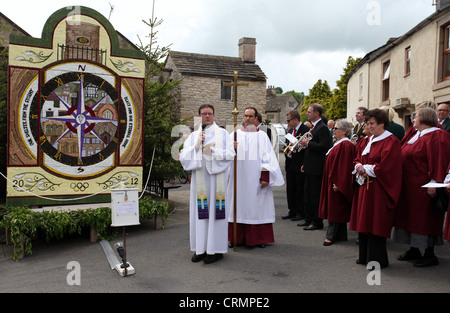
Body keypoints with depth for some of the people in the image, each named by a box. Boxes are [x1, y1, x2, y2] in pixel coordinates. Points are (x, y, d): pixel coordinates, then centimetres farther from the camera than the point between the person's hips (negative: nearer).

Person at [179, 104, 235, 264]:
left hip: (217, 178, -2)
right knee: (200, 212, 2)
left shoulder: (223, 133, 7)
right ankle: (201, 248, 11)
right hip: (199, 179, 3)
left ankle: (216, 249, 5)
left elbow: (230, 154, -3)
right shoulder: (193, 136, 14)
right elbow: (183, 157, 6)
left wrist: (213, 150, -13)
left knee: (215, 211, -3)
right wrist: (196, 146, -7)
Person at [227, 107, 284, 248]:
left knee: (257, 206, 1)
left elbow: (267, 157, -1)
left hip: (255, 178, -1)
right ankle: (238, 237, 14)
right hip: (239, 177, 1)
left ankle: (260, 238, 12)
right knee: (239, 204, 4)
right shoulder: (236, 134, 9)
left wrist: (265, 177, -11)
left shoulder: (262, 136, 6)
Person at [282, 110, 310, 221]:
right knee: (290, 189, 11)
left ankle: (301, 212, 10)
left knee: (300, 190, 0)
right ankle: (292, 211, 21)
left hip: (300, 165, -8)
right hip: (290, 164, 8)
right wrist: (286, 159, 14)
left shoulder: (306, 130, -10)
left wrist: (296, 148, -17)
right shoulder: (290, 131, 16)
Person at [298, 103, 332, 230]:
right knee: (308, 194, 16)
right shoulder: (313, 127, 16)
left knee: (316, 195, -3)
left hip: (316, 167, -10)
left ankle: (317, 222, 7)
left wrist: (308, 143, -19)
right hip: (310, 167, 10)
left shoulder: (322, 128, -14)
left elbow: (324, 146, -24)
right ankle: (309, 219, 26)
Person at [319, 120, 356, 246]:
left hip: (337, 183, -10)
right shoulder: (338, 144, 14)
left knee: (335, 209, -2)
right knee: (335, 209, 13)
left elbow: (345, 166, -22)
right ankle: (340, 235, 22)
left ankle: (331, 236, 6)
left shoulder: (346, 145, -17)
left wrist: (337, 184, -23)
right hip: (332, 181, 10)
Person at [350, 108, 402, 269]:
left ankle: (377, 259, 9)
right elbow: (358, 158, 19)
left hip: (378, 188, -8)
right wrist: (359, 166, -2)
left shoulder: (391, 142, -11)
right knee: (364, 221, 12)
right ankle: (365, 256, 23)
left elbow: (385, 166, -19)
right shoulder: (368, 140, 15)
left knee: (375, 224, -3)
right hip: (364, 186, 8)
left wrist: (366, 168, -11)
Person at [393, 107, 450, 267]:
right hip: (409, 186, 9)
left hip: (423, 187, -9)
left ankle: (430, 254, 11)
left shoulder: (436, 136, -13)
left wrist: (433, 184, -23)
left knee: (425, 218, -1)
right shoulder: (416, 136, 15)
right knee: (411, 216, 13)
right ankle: (414, 250, 24)